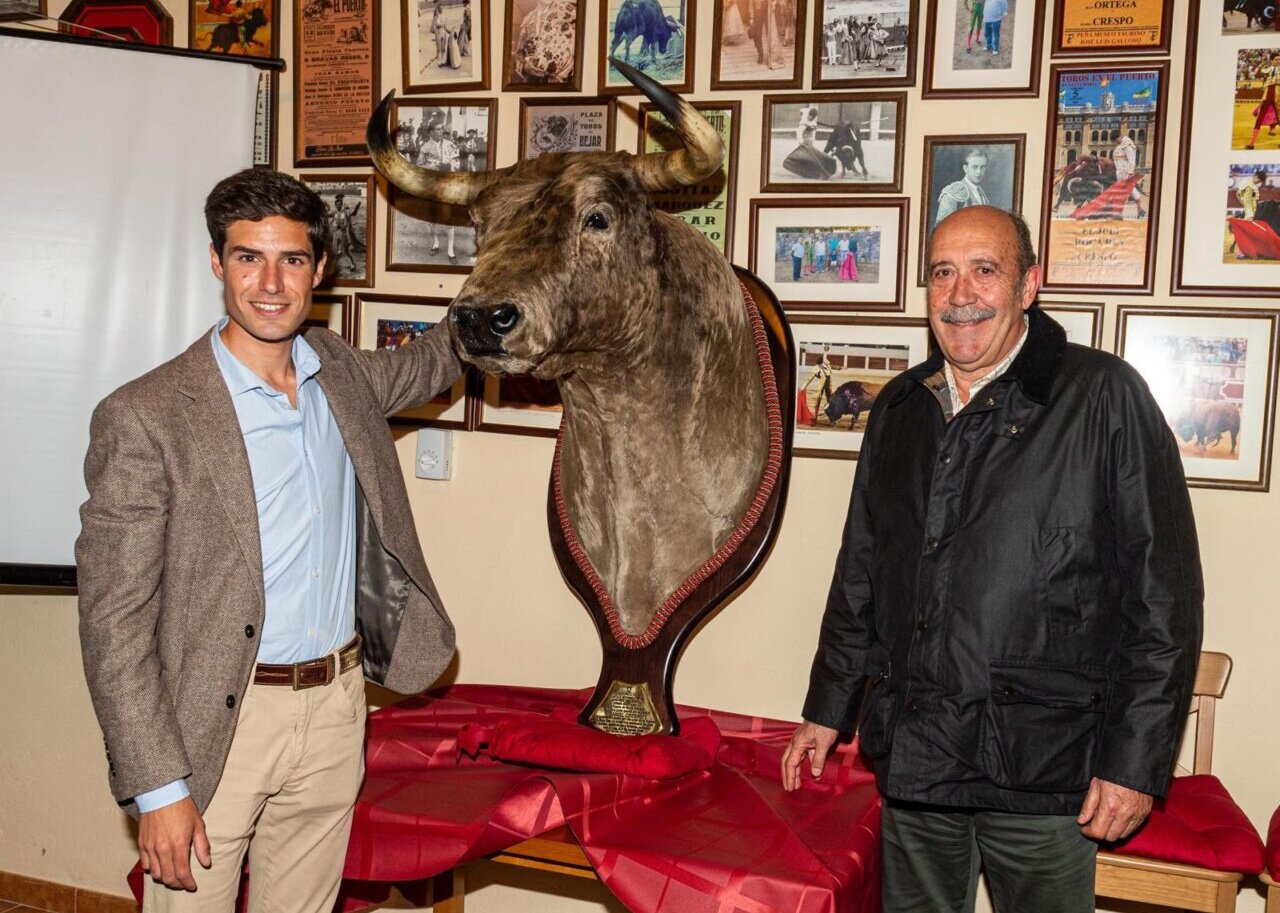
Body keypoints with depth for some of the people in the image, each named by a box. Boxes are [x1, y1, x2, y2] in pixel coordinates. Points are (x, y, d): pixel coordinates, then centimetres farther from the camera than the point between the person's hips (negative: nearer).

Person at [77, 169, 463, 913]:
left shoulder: (341, 373, 4)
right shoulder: (144, 417, -13)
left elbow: (430, 363, 28)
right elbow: (113, 622, -13)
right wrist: (158, 789, -15)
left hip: (337, 708, 5)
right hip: (216, 727, -5)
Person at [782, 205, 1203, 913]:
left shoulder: (1103, 396, -7)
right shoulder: (900, 408, 10)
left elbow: (1164, 593, -8)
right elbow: (859, 570, 17)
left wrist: (1137, 759, -11)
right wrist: (828, 709, 17)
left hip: (1040, 770, -5)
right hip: (910, 756, 5)